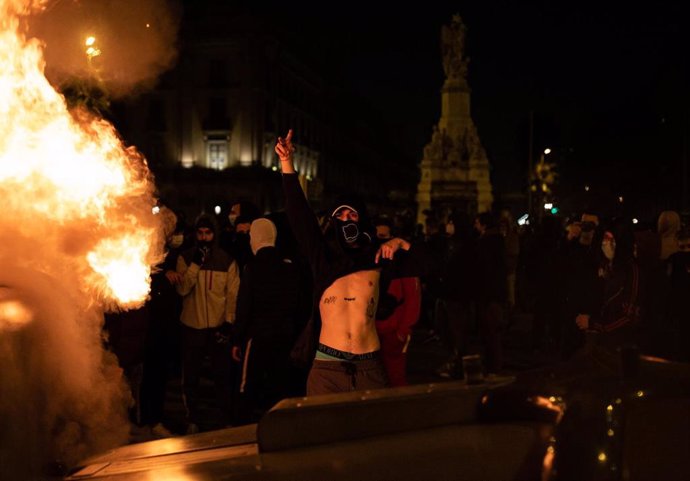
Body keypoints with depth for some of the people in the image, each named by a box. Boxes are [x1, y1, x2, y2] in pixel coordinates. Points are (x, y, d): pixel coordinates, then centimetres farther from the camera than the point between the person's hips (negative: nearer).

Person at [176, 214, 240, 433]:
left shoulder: (227, 260, 0)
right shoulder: (185, 258, 0)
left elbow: (233, 294, -1)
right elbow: (182, 289, -12)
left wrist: (228, 322, -9)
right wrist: (196, 264, -19)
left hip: (219, 327, 0)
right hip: (192, 327, 1)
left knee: (222, 375, 7)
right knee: (191, 377, 10)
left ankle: (226, 419, 22)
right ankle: (192, 421, 25)